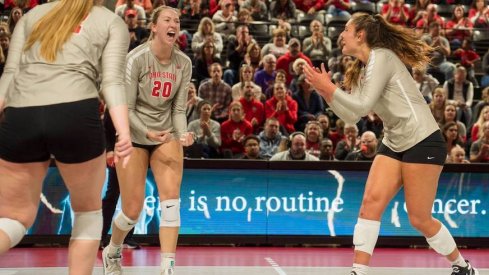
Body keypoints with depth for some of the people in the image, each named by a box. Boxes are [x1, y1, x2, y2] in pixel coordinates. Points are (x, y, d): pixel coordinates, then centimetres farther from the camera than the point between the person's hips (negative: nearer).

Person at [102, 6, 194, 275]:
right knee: (132, 211, -1)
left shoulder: (183, 63, -4)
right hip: (134, 136, -3)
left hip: (167, 136, 3)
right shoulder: (136, 58, -17)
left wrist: (183, 135, -18)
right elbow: (127, 108, -14)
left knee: (171, 198, -17)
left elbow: (179, 109, 0)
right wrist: (148, 133, -28)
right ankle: (111, 252, 31)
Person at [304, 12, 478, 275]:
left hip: (423, 142, -8)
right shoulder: (362, 69, 13)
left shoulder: (381, 56, -14)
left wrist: (328, 87, -14)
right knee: (370, 202, -8)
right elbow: (351, 116, 11)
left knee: (419, 219, -2)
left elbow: (363, 106, -20)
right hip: (394, 143, 8)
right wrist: (324, 91, 3)